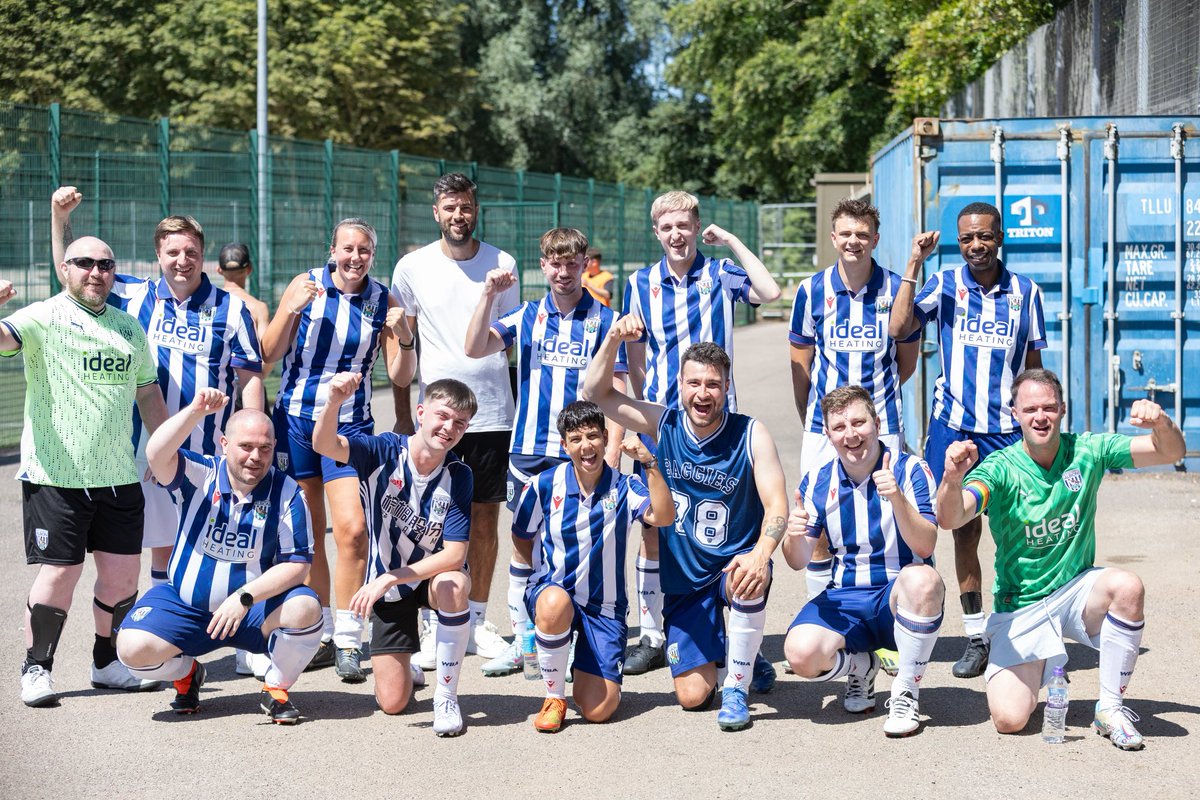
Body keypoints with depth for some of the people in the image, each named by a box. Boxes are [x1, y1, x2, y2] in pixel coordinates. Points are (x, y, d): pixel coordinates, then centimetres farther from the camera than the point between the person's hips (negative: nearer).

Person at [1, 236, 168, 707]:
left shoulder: (128, 327, 16)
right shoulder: (44, 318, -3)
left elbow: (147, 392, 23)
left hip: (119, 474, 5)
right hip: (55, 474, -5)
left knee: (123, 571, 7)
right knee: (60, 572, -5)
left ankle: (108, 664, 23)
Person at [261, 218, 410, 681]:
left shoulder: (383, 300, -1)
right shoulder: (307, 285, -3)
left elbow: (398, 377, 1)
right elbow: (268, 355, -3)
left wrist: (404, 339, -17)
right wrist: (290, 310, -17)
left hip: (350, 424, 0)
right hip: (295, 417, 1)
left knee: (352, 528, -15)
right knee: (307, 535, 7)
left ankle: (348, 642, -6)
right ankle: (320, 637, 19)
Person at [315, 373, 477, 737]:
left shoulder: (458, 475, -17)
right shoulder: (384, 452, -18)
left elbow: (455, 554, -23)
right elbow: (325, 445, -37)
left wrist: (390, 578, -32)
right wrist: (334, 402, -59)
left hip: (432, 574, 0)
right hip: (387, 586, 0)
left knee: (453, 584, -39)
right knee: (392, 703, -4)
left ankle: (446, 695, -20)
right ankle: (406, 669, 36)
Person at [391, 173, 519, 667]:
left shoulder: (502, 265, 4)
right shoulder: (412, 267, 3)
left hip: (492, 409, 1)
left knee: (486, 516, 6)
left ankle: (477, 622, 17)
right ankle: (434, 625, 9)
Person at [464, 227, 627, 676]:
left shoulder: (604, 321, 1)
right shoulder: (526, 316, 8)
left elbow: (616, 391, 0)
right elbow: (475, 348, -4)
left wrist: (611, 453, -7)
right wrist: (489, 294, -15)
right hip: (529, 450, 3)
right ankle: (521, 641, 13)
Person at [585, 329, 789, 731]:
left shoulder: (750, 434, -12)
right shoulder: (665, 423, -5)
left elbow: (776, 506, -18)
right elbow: (596, 393, -6)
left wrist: (761, 555, -38)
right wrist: (614, 339, -21)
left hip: (734, 562, -2)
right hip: (683, 577, 2)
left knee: (750, 584, -40)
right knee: (692, 696, -4)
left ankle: (736, 688, -16)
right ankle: (715, 643, 33)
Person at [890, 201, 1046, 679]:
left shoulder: (1025, 292, 5)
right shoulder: (944, 285, 3)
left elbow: (1033, 365, 11)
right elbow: (899, 329, -11)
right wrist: (913, 264, -12)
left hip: (1007, 429, 0)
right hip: (953, 425, 0)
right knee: (964, 530, 6)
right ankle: (976, 639, 15)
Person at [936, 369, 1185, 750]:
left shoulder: (1087, 452, -4)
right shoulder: (1001, 469, -12)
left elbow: (1171, 452, -7)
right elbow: (951, 518, -29)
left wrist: (1161, 423, -31)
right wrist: (952, 480, -52)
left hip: (1076, 590, 2)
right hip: (1019, 608, -2)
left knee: (1127, 587, -33)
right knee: (1009, 719, -18)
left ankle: (1110, 708, -14)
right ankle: (1045, 671, 19)